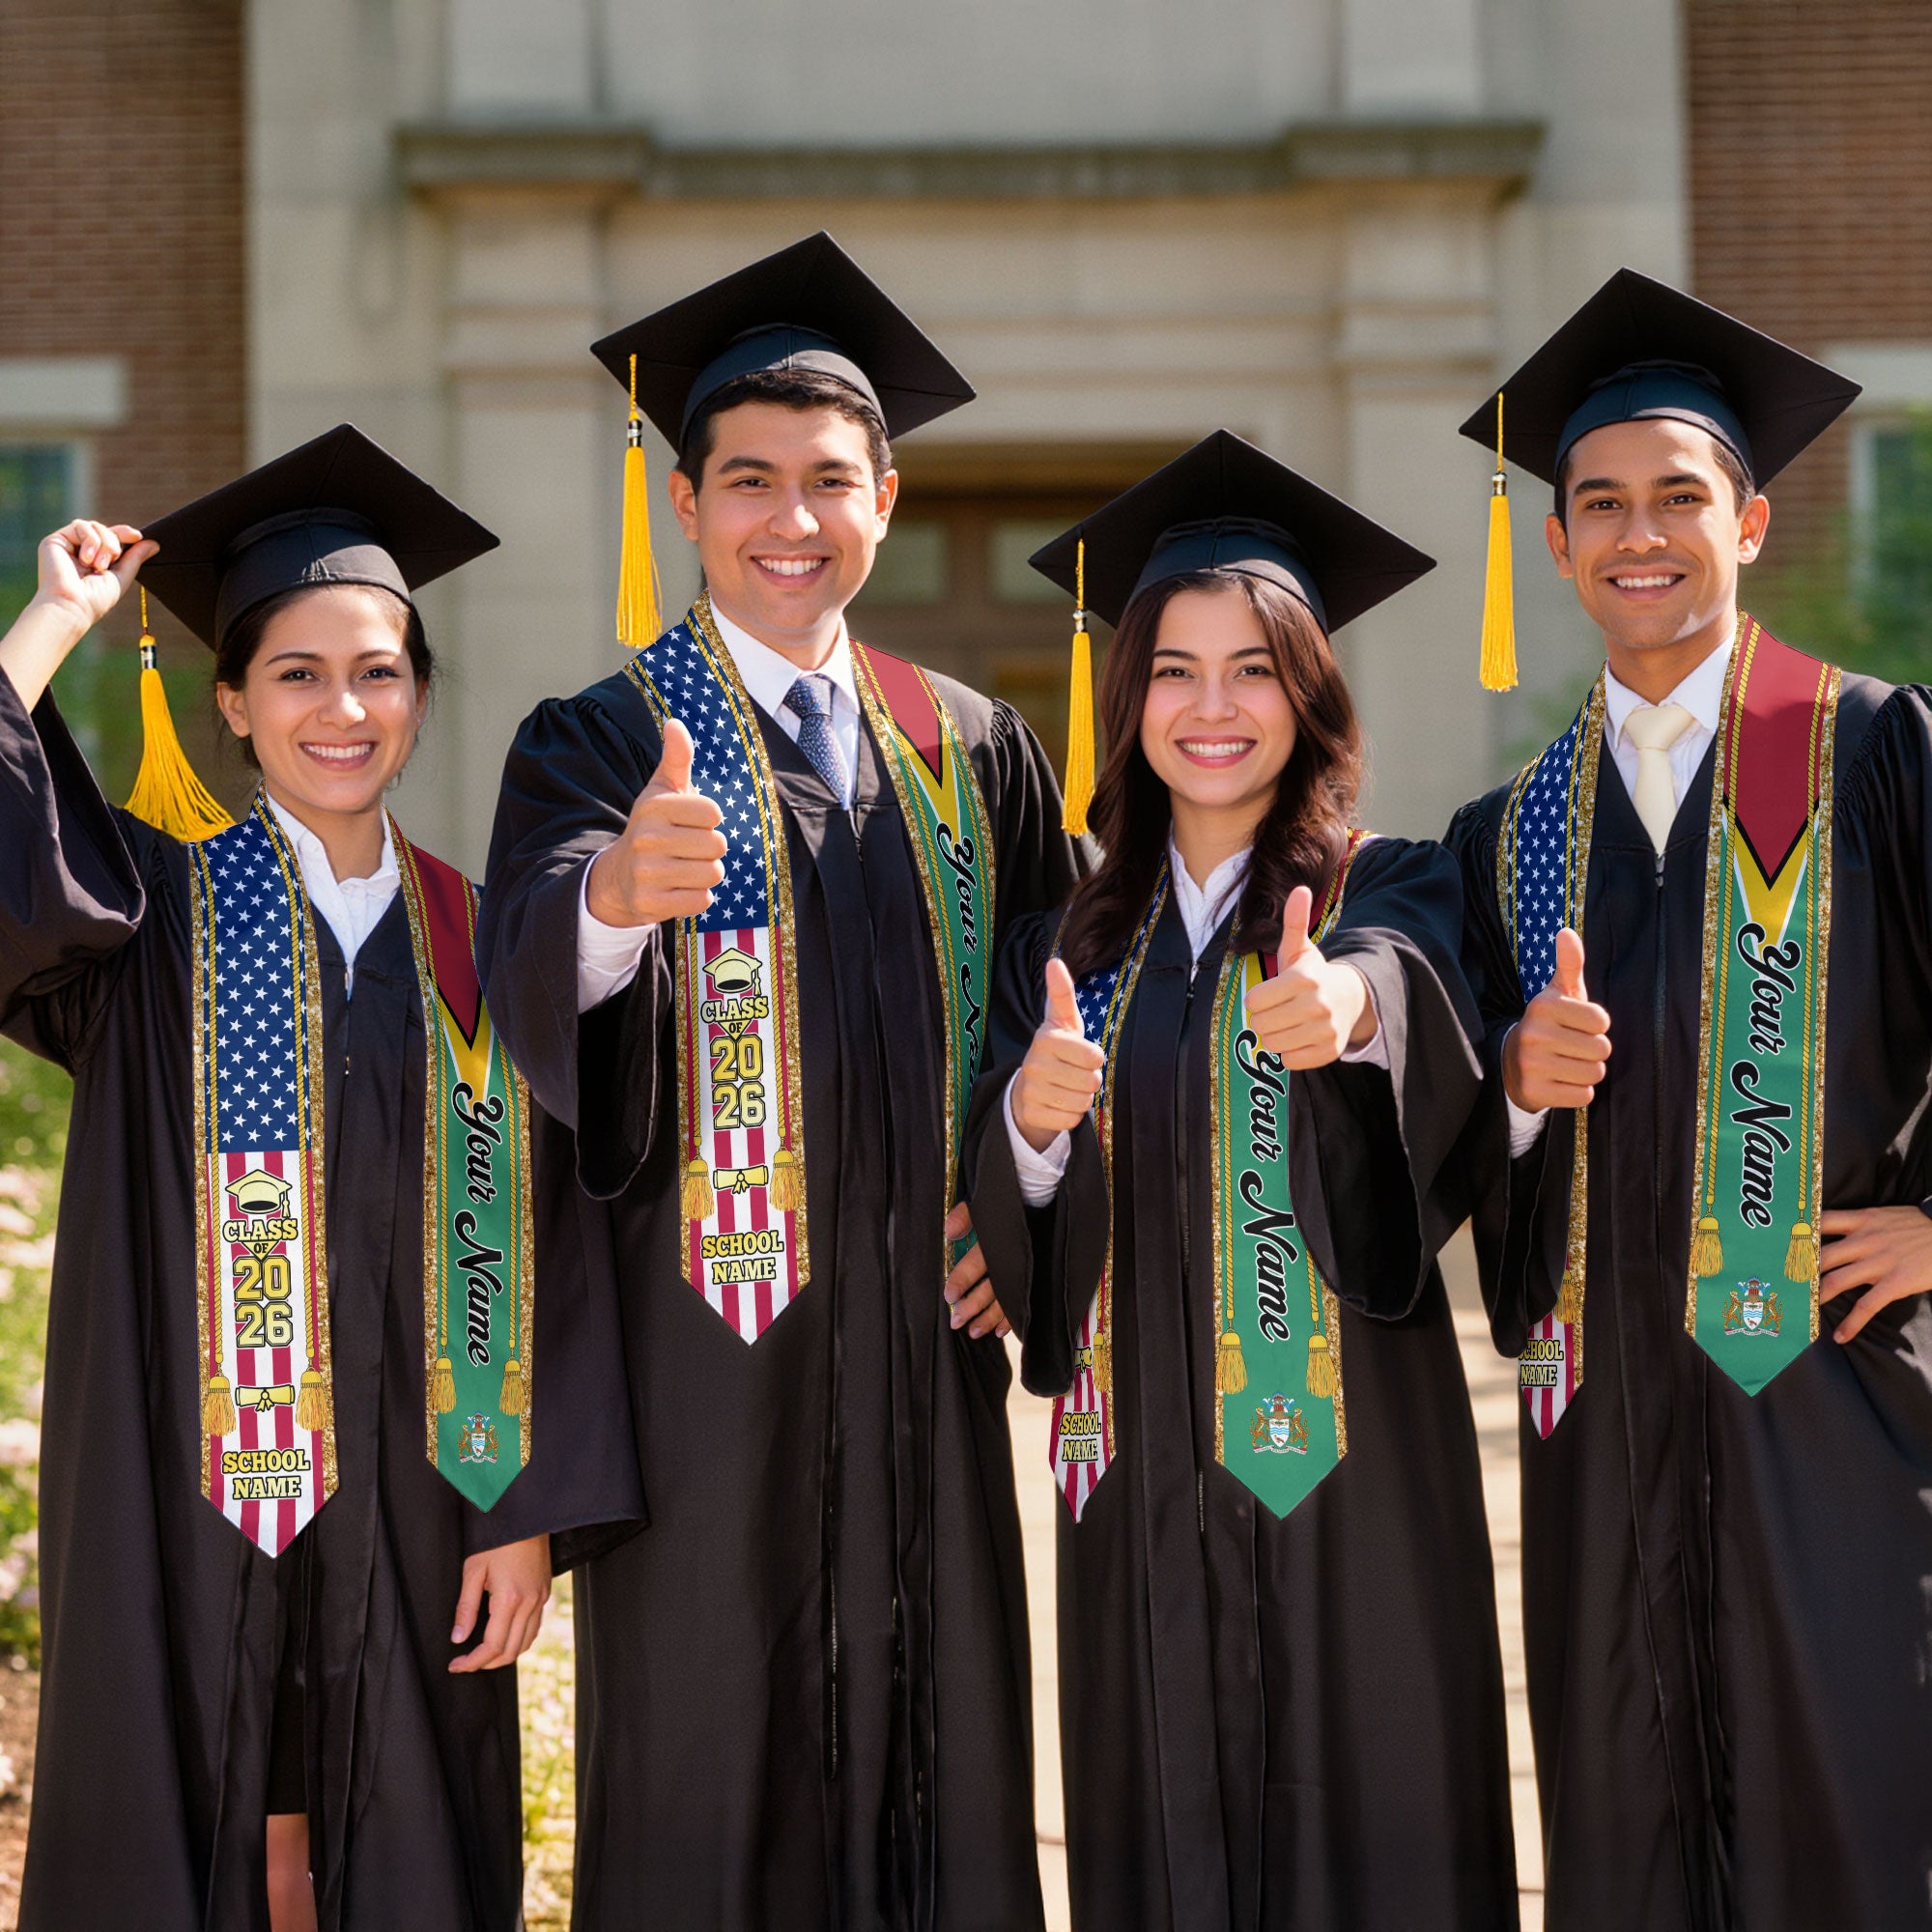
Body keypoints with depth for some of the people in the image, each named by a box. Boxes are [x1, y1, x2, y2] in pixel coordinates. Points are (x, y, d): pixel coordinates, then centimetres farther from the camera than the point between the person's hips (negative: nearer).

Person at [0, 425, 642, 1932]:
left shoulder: (473, 945, 6)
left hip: (408, 1510, 2)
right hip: (187, 1500, -2)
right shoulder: (154, 913, 1)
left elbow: (533, 1248, 4)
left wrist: (527, 1512, -3)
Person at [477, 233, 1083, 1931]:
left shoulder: (975, 754, 11)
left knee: (937, 1765, 8)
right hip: (708, 1345, -3)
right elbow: (533, 970, -22)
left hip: (924, 1340, 4)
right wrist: (616, 890, -44)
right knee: (709, 1786, 1)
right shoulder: (600, 744, -2)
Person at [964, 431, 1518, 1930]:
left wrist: (1347, 1003, -47)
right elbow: (1009, 1236, 5)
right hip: (1144, 1473, 3)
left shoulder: (1391, 893, 0)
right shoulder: (1071, 947, 11)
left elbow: (1411, 987, -24)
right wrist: (1031, 1122, -17)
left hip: (1348, 1459, -3)